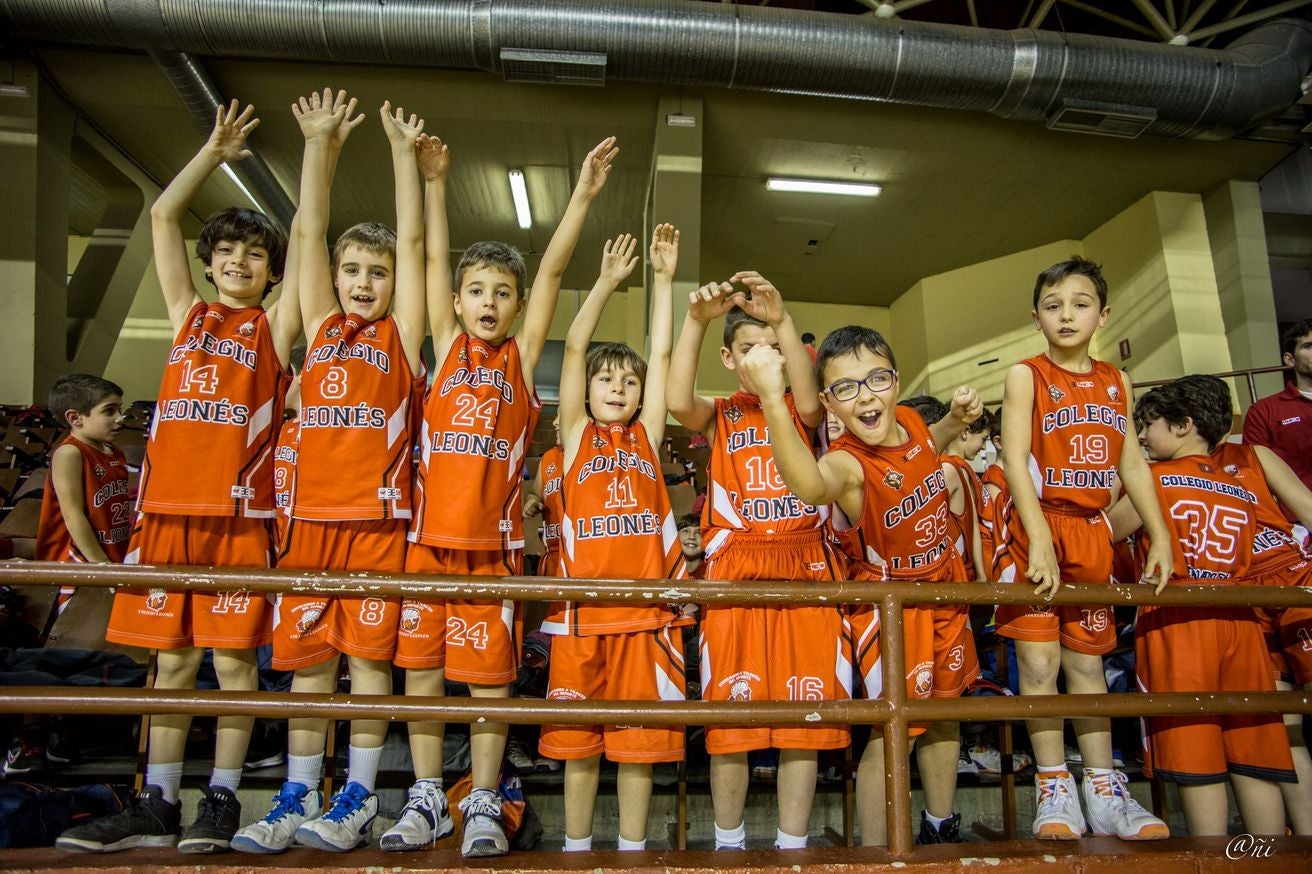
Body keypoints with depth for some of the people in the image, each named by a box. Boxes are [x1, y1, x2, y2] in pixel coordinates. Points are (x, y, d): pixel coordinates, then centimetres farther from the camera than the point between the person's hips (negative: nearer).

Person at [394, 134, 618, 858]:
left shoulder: (522, 356, 7)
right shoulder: (446, 347, 9)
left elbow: (552, 270, 1)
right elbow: (434, 257, 6)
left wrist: (584, 193, -2)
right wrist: (433, 181, 1)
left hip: (493, 539, -1)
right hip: (427, 533, 2)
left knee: (490, 672, 4)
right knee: (420, 666, 8)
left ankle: (483, 805, 18)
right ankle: (426, 799, 24)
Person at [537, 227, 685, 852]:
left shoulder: (647, 436, 13)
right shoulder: (576, 434, 9)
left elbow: (662, 355, 9)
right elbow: (574, 347, 2)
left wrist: (664, 278, 9)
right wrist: (607, 281, 0)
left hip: (646, 604, 1)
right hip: (583, 602, -1)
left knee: (640, 736, 8)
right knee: (577, 737, 8)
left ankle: (633, 848, 22)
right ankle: (576, 847, 24)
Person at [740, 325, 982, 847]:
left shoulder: (911, 421, -10)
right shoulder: (847, 462, -32)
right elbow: (811, 486, -60)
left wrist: (956, 418, -1)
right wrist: (773, 401, -73)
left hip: (943, 587, 8)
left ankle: (941, 828, 42)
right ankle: (874, 851, 15)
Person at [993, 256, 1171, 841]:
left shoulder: (1116, 382, 11)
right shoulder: (1025, 376, -3)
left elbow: (1132, 464, 13)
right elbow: (1015, 460, -12)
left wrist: (1160, 536, 7)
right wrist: (1040, 540, -21)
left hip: (1091, 530, 4)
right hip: (1034, 527, -4)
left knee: (1087, 658, 11)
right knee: (1038, 661, -4)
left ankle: (1104, 789, 19)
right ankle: (1054, 787, 8)